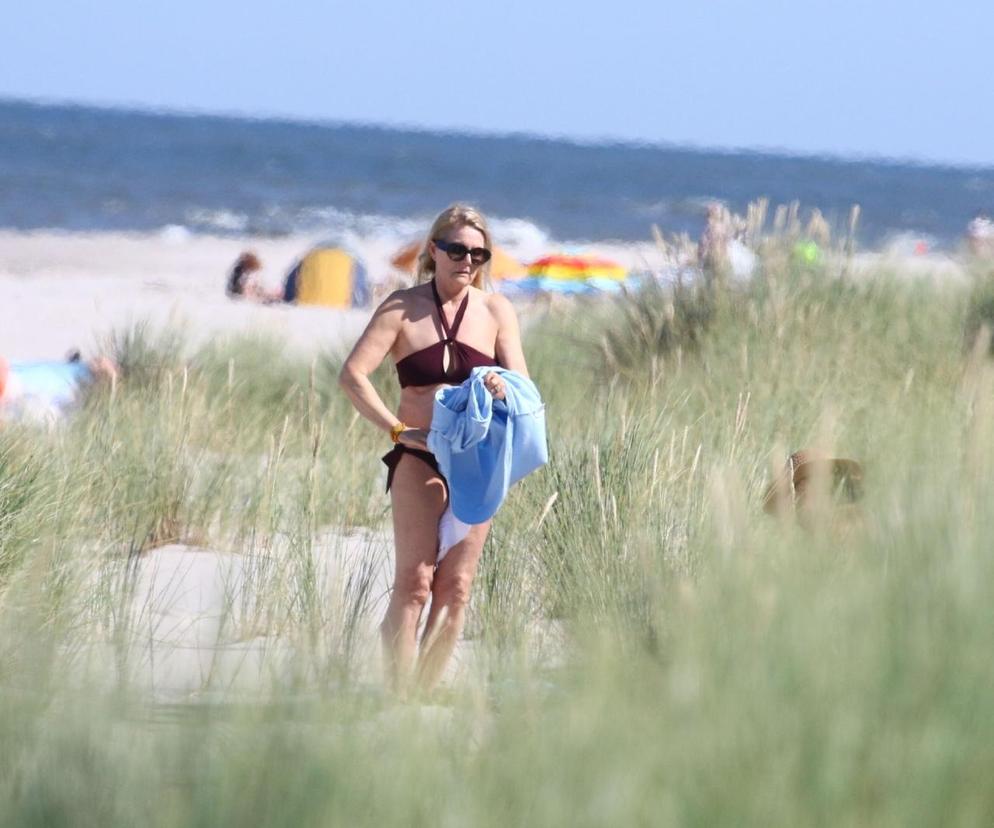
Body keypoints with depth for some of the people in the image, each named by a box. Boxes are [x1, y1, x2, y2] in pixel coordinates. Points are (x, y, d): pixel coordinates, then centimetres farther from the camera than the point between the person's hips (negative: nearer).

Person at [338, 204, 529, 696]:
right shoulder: (403, 308, 1)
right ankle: (399, 697, -14)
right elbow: (353, 375, -6)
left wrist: (504, 389, -20)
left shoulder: (495, 311, 8)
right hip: (418, 457, -3)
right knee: (413, 583, -12)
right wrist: (398, 430, -15)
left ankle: (426, 693, 10)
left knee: (455, 588, 2)